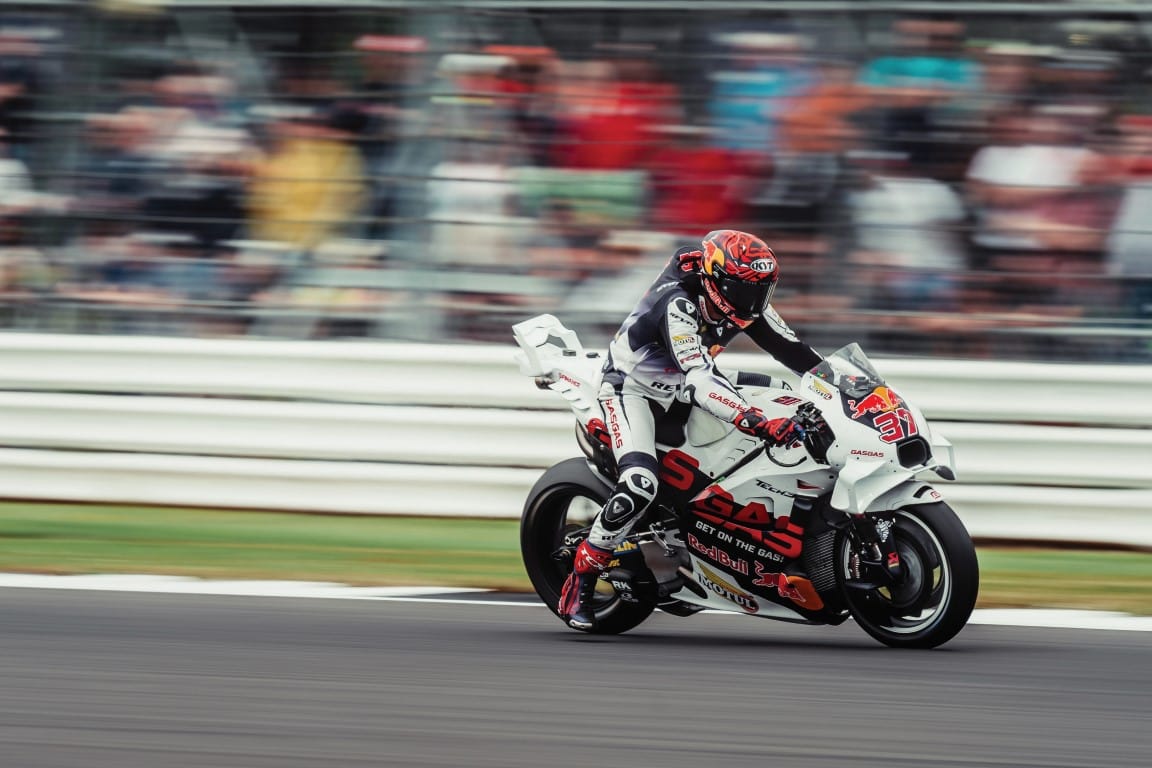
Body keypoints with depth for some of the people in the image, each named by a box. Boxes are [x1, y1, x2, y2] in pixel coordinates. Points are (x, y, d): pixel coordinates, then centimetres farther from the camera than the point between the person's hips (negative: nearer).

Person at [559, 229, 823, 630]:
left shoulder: (741, 301, -10)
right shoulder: (678, 303, -35)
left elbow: (792, 350, 1)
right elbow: (698, 384, -45)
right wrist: (760, 423, -56)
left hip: (683, 386, 9)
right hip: (632, 385, -9)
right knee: (639, 484, -29)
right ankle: (580, 582, -18)